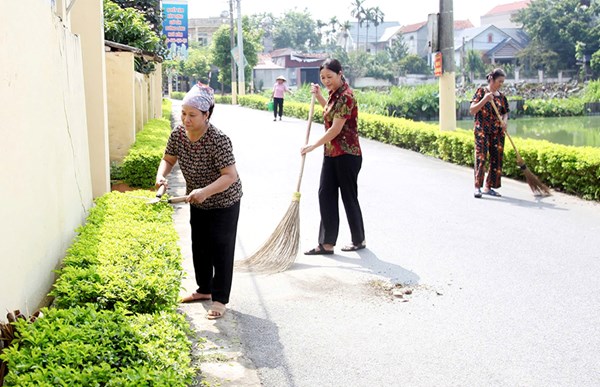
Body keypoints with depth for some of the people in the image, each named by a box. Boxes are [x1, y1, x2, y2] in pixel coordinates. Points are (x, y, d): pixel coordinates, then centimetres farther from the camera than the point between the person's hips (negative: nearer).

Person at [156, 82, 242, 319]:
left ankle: (220, 299, 11)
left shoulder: (218, 140, -32)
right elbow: (168, 159, 3)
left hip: (224, 203, -7)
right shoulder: (178, 134, -12)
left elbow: (230, 176, -34)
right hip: (197, 202, 7)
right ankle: (204, 289, 35)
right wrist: (161, 176, -18)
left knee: (221, 250, 0)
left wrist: (205, 191, -46)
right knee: (199, 246, 17)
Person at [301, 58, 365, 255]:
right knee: (325, 194, 5)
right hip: (331, 154, 9)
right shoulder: (334, 93, 9)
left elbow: (335, 129, -22)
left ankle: (359, 240, 21)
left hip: (347, 155, -9)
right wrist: (318, 96, 16)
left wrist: (313, 146, -17)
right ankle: (327, 243, 9)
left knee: (349, 197, 4)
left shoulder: (346, 96, -19)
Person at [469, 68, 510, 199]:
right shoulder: (481, 92, -1)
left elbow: (505, 113, 18)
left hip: (497, 132, 5)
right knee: (481, 157, -12)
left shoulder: (501, 96, 12)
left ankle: (488, 187, 11)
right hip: (482, 130, -5)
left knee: (496, 158, 3)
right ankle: (477, 187, -10)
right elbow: (472, 110, -7)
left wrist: (504, 120, -5)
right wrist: (484, 100, -21)